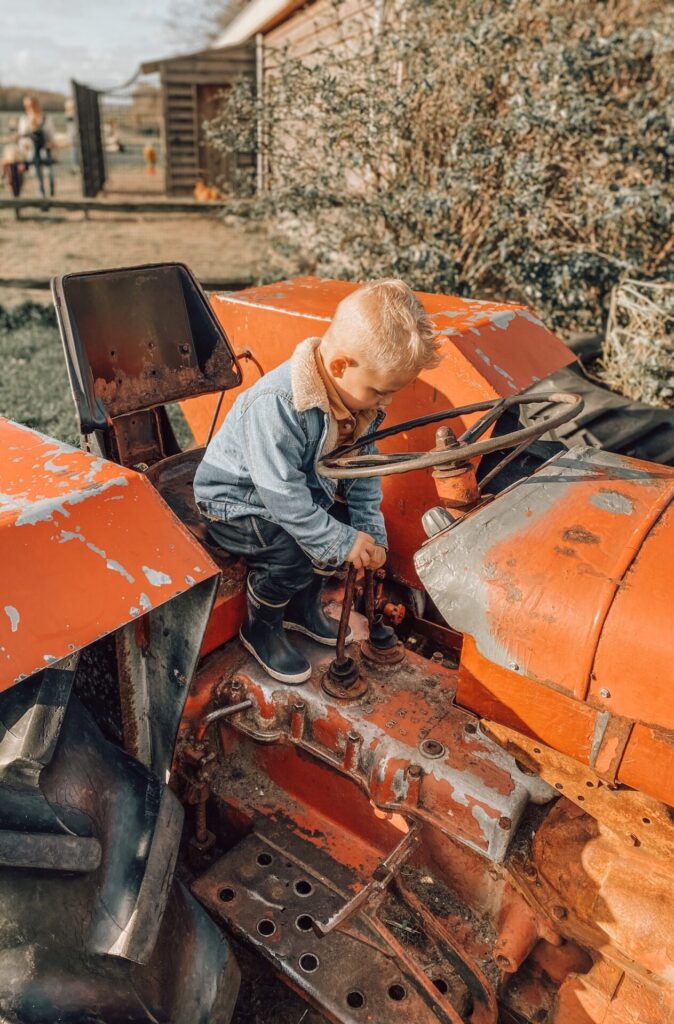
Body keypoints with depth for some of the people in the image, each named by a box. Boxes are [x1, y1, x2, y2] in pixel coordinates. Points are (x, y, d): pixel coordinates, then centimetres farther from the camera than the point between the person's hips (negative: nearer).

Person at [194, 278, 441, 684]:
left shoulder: (361, 397, -11)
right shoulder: (277, 406, -36)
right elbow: (282, 495, -34)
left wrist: (371, 532, -10)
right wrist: (343, 544, -29)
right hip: (234, 501, -8)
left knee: (354, 523, -5)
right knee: (294, 550, -27)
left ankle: (303, 605, 18)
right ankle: (261, 628, 2)